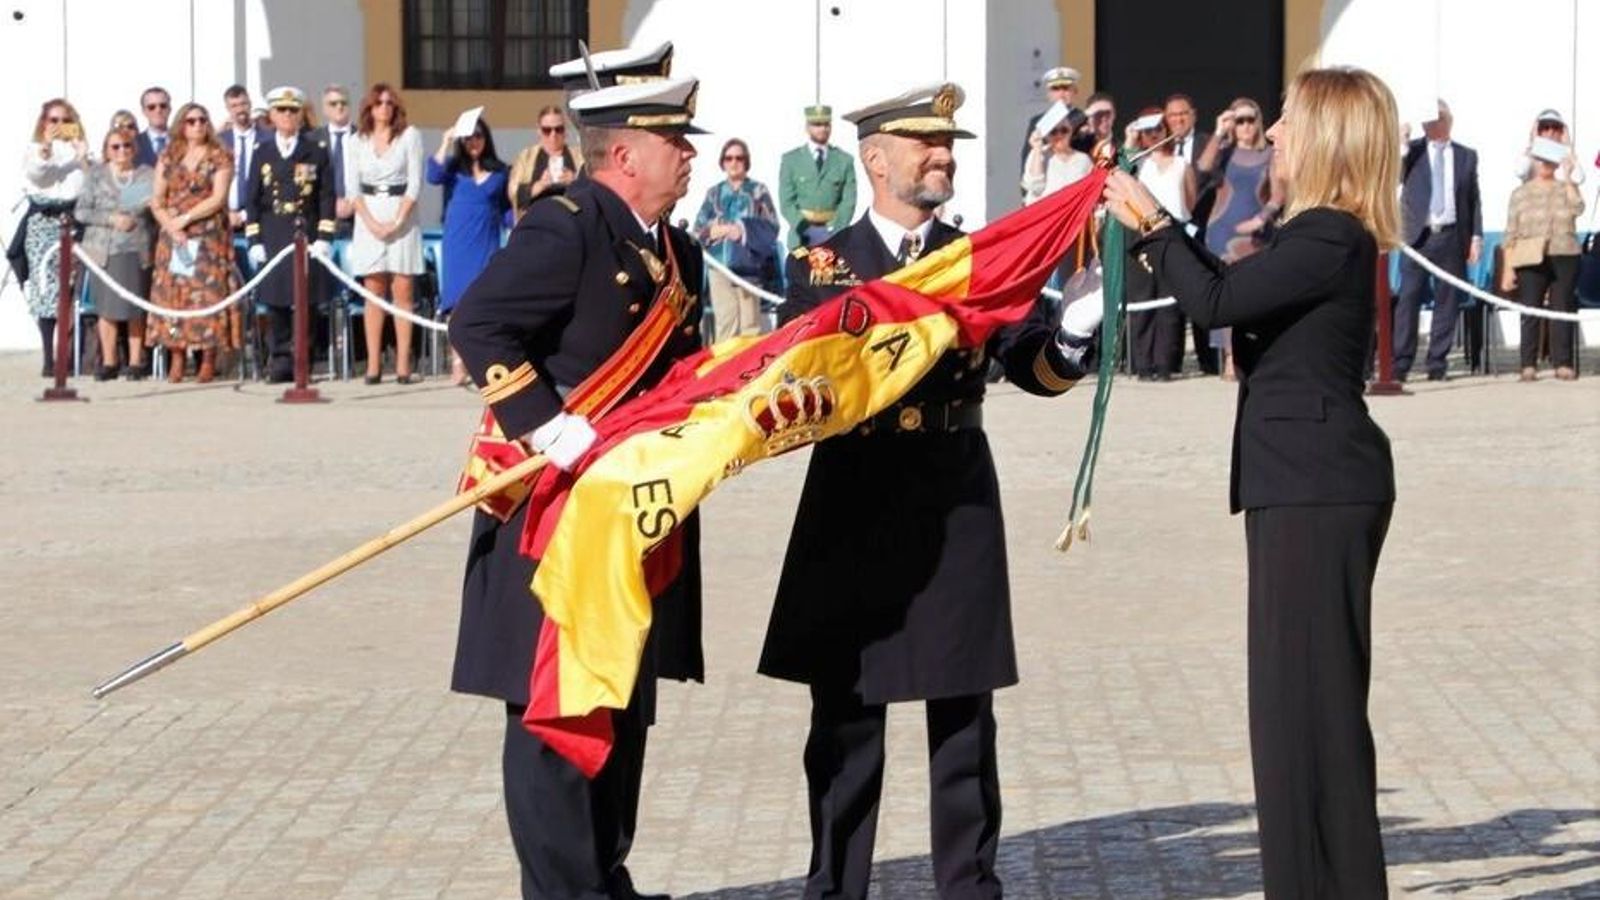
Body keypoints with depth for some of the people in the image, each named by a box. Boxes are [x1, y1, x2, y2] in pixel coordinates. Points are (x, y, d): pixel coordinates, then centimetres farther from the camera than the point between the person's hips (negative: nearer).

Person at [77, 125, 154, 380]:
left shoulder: (148, 175, 10)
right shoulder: (96, 175, 10)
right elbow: (82, 211, 4)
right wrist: (111, 219, -8)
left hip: (136, 250, 0)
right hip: (104, 250, 0)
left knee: (135, 307, -1)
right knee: (107, 306, -1)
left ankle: (135, 361, 5)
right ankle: (108, 361, 7)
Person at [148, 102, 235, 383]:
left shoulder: (220, 158, 4)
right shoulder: (168, 158, 13)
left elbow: (217, 199, -6)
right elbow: (156, 201, 8)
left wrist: (185, 218, -11)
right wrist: (171, 226, -8)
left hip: (209, 237, -3)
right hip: (173, 237, 3)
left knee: (207, 294, -8)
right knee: (172, 294, -4)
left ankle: (208, 362, -6)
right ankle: (177, 362, -3)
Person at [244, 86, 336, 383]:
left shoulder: (317, 150, 6)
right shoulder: (262, 152, 11)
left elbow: (327, 197, 3)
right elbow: (252, 199, 10)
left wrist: (323, 238, -5)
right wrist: (254, 240, 2)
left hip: (306, 235, -2)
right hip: (272, 237, 2)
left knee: (304, 302, -4)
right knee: (275, 302, -1)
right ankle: (280, 361, 3)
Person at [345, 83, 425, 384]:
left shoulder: (409, 136, 3)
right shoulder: (356, 141, 9)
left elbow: (415, 182, -1)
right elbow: (352, 188, 5)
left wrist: (397, 221, -10)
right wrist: (372, 222, -7)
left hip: (402, 216, -2)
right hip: (369, 219, 2)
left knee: (402, 292, -4)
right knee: (373, 292, 0)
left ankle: (403, 365, -6)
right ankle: (373, 365, -2)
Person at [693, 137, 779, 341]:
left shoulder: (758, 191, 6)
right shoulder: (714, 193, 13)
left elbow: (771, 228, -1)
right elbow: (698, 229, 10)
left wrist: (744, 230, -14)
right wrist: (713, 230, -11)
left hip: (749, 264, -2)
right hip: (720, 263, 2)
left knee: (750, 323, -4)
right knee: (725, 322, -1)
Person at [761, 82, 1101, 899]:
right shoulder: (822, 266, 3)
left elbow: (1038, 368, -5)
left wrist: (1076, 332, -24)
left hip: (958, 508, 1)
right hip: (855, 505, -1)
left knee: (962, 714, 7)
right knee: (847, 715, 6)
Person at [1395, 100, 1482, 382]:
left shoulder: (1466, 156, 13)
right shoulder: (1411, 152, 9)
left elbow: (1474, 199, 12)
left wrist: (1476, 236, 5)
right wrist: (1401, 145, -13)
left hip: (1451, 238, 1)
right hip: (1418, 236, -1)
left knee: (1446, 301, 2)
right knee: (1408, 300, -4)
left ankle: (1437, 363, 8)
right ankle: (1400, 364, -1)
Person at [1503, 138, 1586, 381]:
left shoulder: (1567, 188, 12)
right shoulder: (1521, 193, 9)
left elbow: (1577, 209, -10)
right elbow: (1511, 234, 5)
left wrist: (1567, 178, -10)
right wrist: (1509, 268, -2)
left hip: (1564, 259, 1)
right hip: (1531, 261, -1)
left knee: (1562, 311, -1)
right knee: (1530, 313, -4)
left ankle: (1562, 363, 3)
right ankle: (1529, 365, -2)